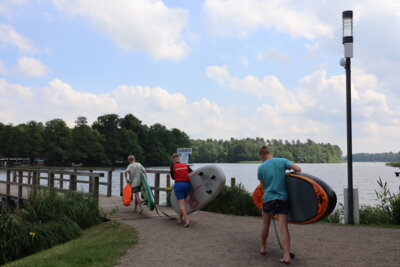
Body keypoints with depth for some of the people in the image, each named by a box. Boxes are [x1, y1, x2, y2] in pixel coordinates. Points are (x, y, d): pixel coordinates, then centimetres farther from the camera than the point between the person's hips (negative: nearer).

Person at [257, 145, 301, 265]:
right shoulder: (282, 161, -1)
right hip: (283, 198, 0)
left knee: (265, 224, 19)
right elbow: (298, 169, -5)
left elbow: (263, 186, 5)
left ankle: (262, 248, 35)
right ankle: (287, 256, -8)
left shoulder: (261, 168, -1)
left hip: (268, 198, 0)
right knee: (284, 227, -3)